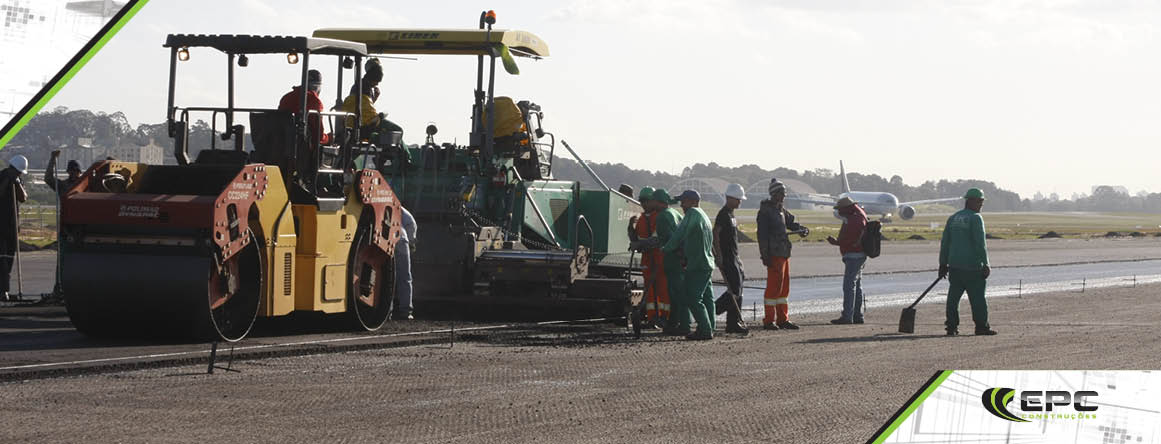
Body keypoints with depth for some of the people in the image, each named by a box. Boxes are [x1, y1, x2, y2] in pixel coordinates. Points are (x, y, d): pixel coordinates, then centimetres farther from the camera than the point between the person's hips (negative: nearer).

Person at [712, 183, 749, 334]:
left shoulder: (731, 214, 18)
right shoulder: (723, 214, -13)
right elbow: (715, 235, -20)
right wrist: (719, 256, -24)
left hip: (734, 258, 10)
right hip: (726, 258, -10)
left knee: (737, 291, 8)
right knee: (735, 290, -13)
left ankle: (734, 323, 10)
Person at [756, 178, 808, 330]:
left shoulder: (781, 210, 17)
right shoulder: (765, 211, -10)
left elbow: (790, 223, 27)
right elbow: (762, 234, -15)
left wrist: (802, 229, 4)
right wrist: (765, 256, -20)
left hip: (784, 254, 9)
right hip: (774, 254, -9)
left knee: (784, 286, 11)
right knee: (774, 286, -8)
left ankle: (783, 319, 17)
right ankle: (769, 320, -4)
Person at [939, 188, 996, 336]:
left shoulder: (953, 218, 13)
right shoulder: (975, 218, -8)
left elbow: (945, 242, 14)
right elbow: (980, 243, -13)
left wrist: (943, 264, 17)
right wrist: (985, 264, -11)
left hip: (954, 264, 6)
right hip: (972, 265, -6)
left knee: (953, 296, 6)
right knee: (977, 296, 1)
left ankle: (952, 327, 3)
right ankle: (981, 326, 5)